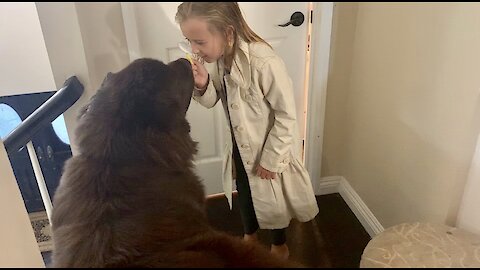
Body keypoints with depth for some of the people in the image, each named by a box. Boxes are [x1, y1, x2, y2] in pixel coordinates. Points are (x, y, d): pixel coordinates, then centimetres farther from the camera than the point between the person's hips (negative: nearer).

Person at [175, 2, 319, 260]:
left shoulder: (264, 62, -34)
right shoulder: (216, 56, -13)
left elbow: (287, 116, -25)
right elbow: (213, 101, 2)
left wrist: (270, 159, -18)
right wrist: (201, 85, -21)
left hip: (268, 149, -6)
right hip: (240, 145, 6)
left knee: (273, 199, 18)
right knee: (244, 194, 26)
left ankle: (279, 244, 47)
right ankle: (250, 235, 56)